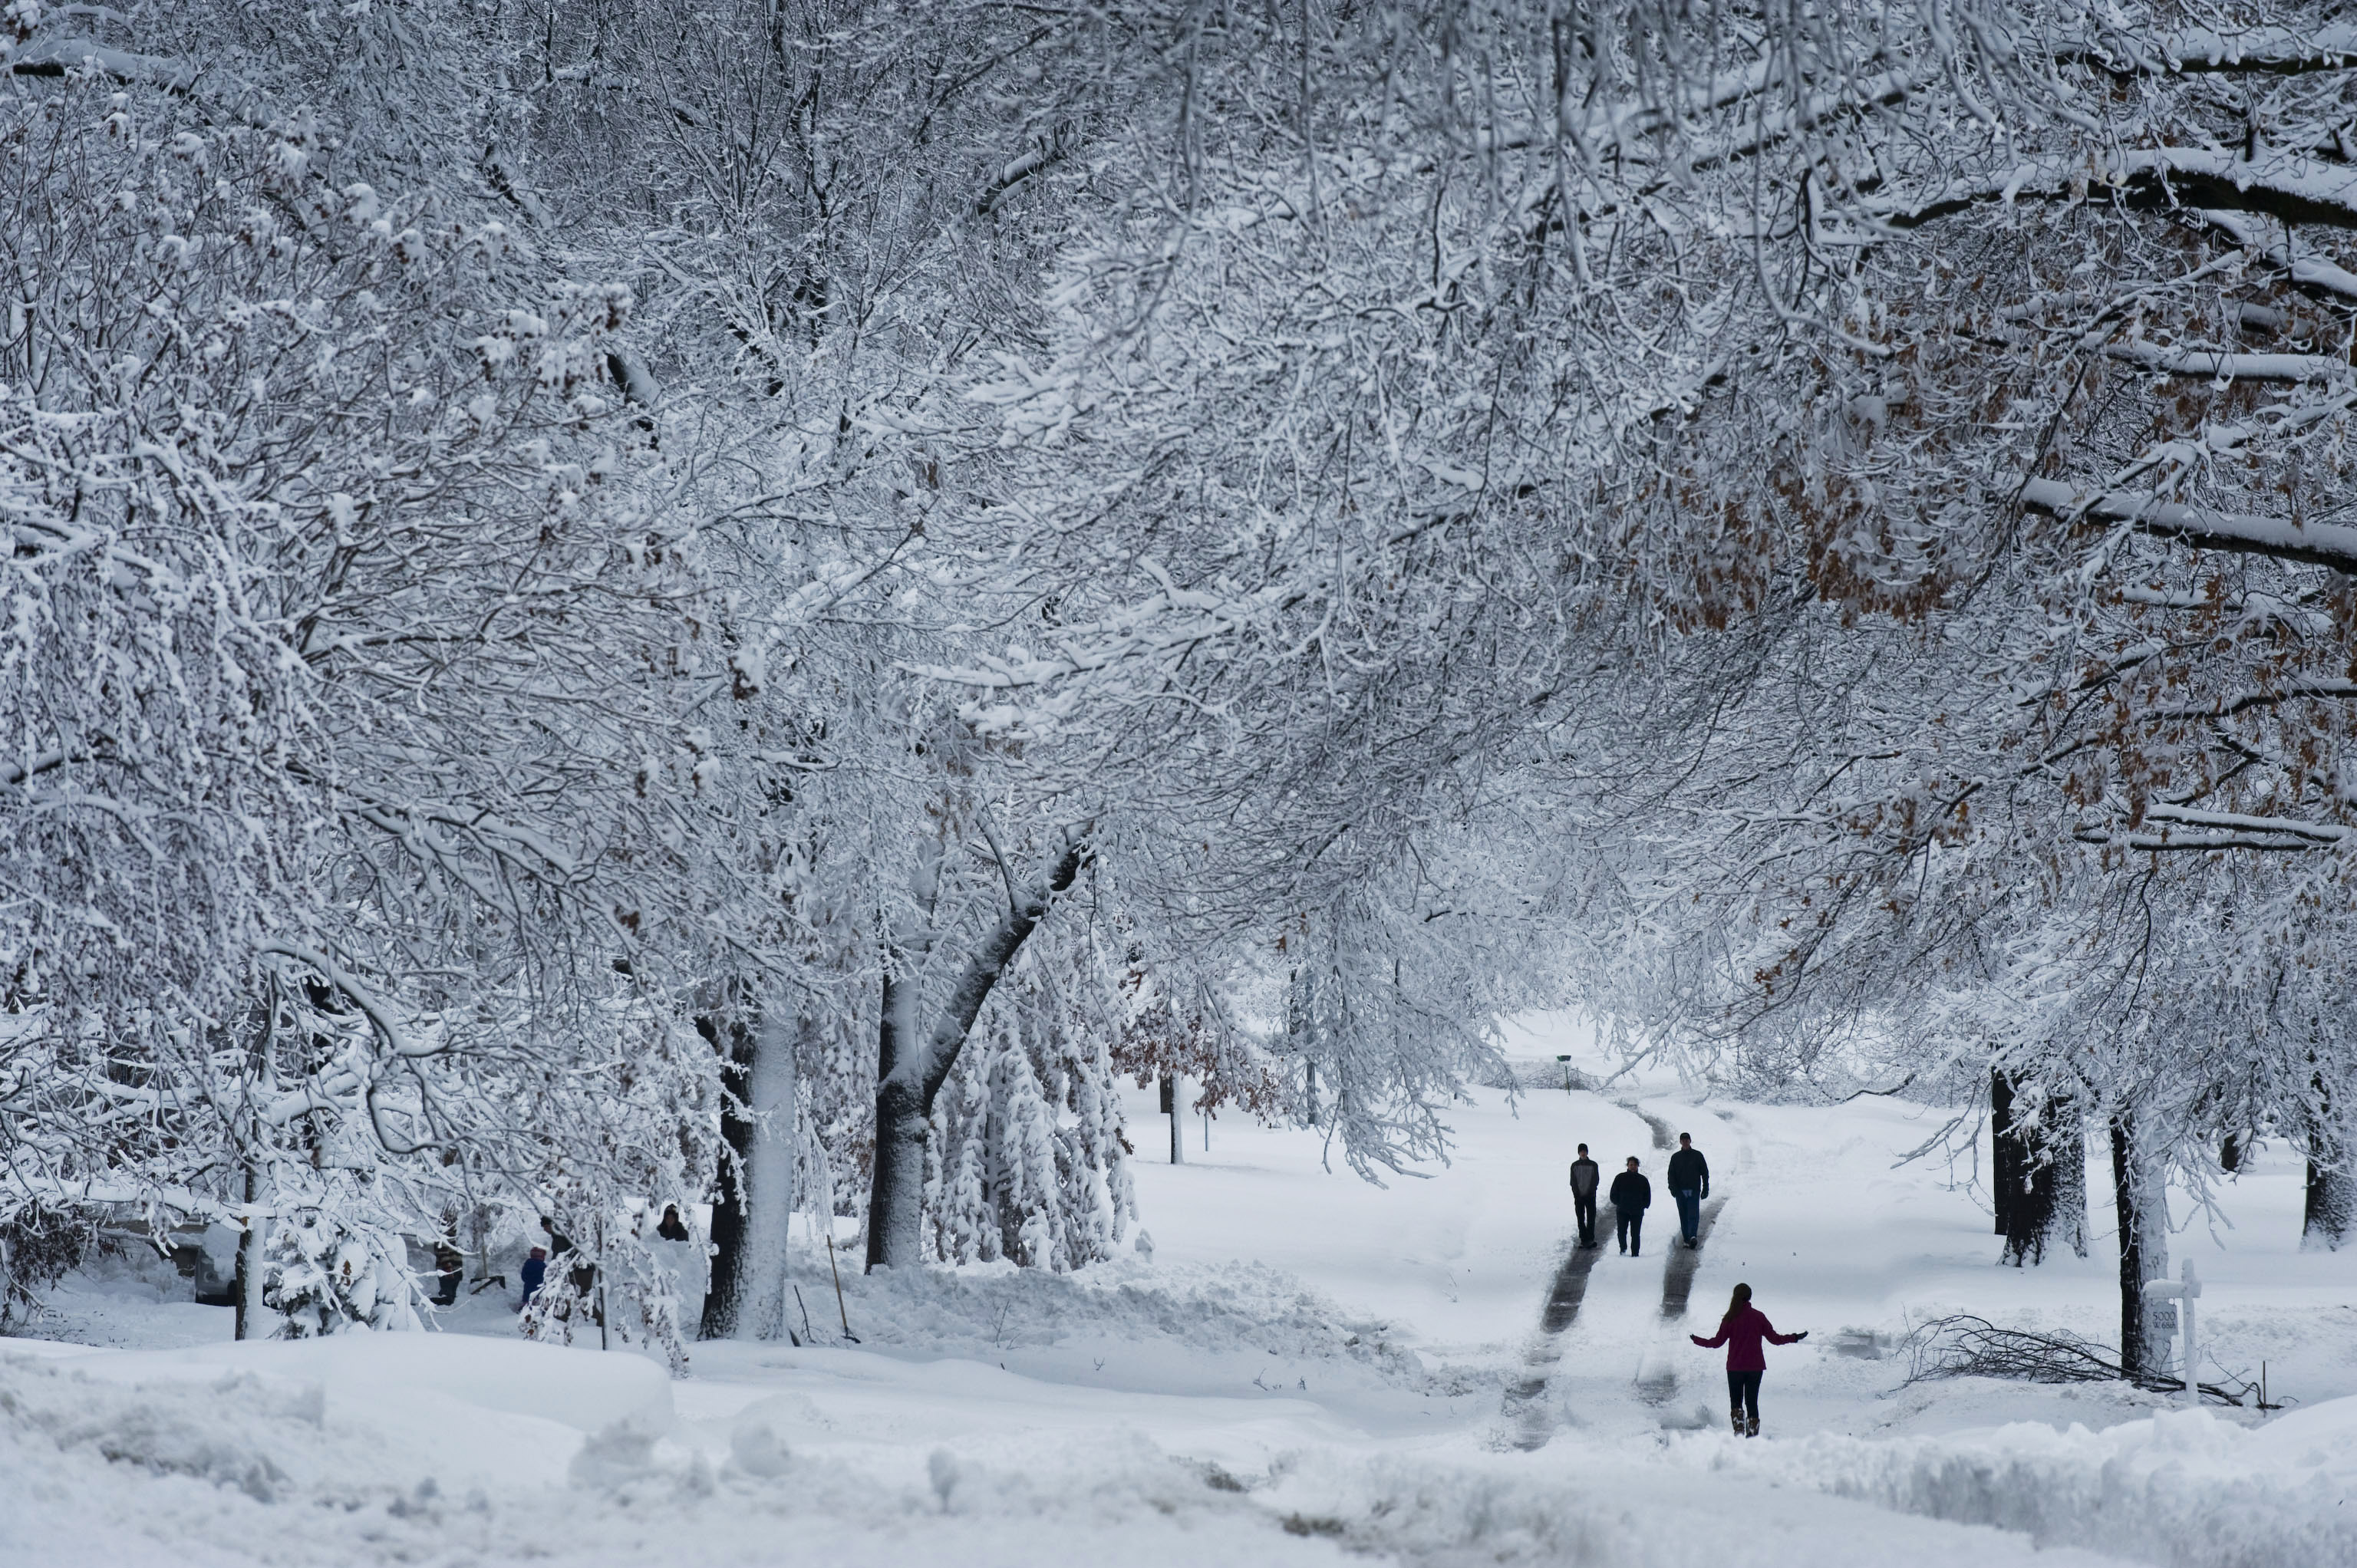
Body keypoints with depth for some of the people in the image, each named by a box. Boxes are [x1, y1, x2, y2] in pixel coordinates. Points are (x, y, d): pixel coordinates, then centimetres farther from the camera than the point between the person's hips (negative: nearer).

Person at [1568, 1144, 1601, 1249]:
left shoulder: (1593, 1165, 2)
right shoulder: (1574, 1165, 5)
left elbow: (1595, 1180, 0)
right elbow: (1573, 1181, 3)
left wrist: (1591, 1192, -11)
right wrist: (1576, 1194, -7)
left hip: (1590, 1196, -1)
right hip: (1578, 1196, 1)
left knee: (1591, 1218, -4)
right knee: (1580, 1219, 2)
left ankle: (1590, 1239, -2)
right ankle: (1583, 1239, 5)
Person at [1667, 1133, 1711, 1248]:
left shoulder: (1697, 1155, 7)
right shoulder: (1675, 1157, 11)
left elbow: (1705, 1173, 9)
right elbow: (1671, 1174, 7)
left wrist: (1705, 1189, 2)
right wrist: (1673, 1188, -9)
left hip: (1694, 1191, -2)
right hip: (1681, 1191, 2)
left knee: (1693, 1215, -14)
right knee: (1683, 1216, 3)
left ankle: (1693, 1236, -25)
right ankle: (1687, 1239, 8)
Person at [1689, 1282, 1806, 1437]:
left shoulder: (1730, 1318, -5)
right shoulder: (1759, 1316, -2)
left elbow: (1718, 1342, -2)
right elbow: (1774, 1338, 0)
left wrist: (1697, 1340, 13)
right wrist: (1795, 1338, 14)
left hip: (1735, 1367, -1)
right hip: (1756, 1366, 1)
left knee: (1736, 1401, 9)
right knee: (1752, 1402, 8)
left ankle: (1739, 1431, -8)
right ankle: (1752, 1433, 0)